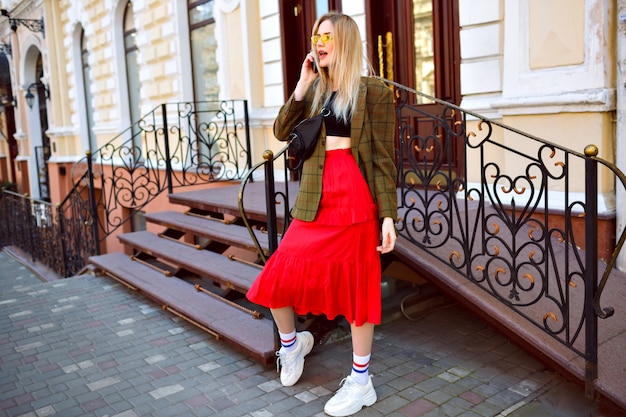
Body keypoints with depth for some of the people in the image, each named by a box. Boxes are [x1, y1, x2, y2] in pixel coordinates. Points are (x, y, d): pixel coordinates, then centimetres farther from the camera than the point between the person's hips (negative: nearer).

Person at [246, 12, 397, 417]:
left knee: (356, 287, 3)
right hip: (315, 198, 5)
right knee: (277, 278, 4)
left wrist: (389, 216, -12)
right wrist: (302, 85, -3)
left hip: (356, 198, -5)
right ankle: (292, 342, 35)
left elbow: (385, 158, -6)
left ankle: (361, 382, 20)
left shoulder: (373, 91, -2)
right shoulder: (316, 89, 14)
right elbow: (283, 131, 4)